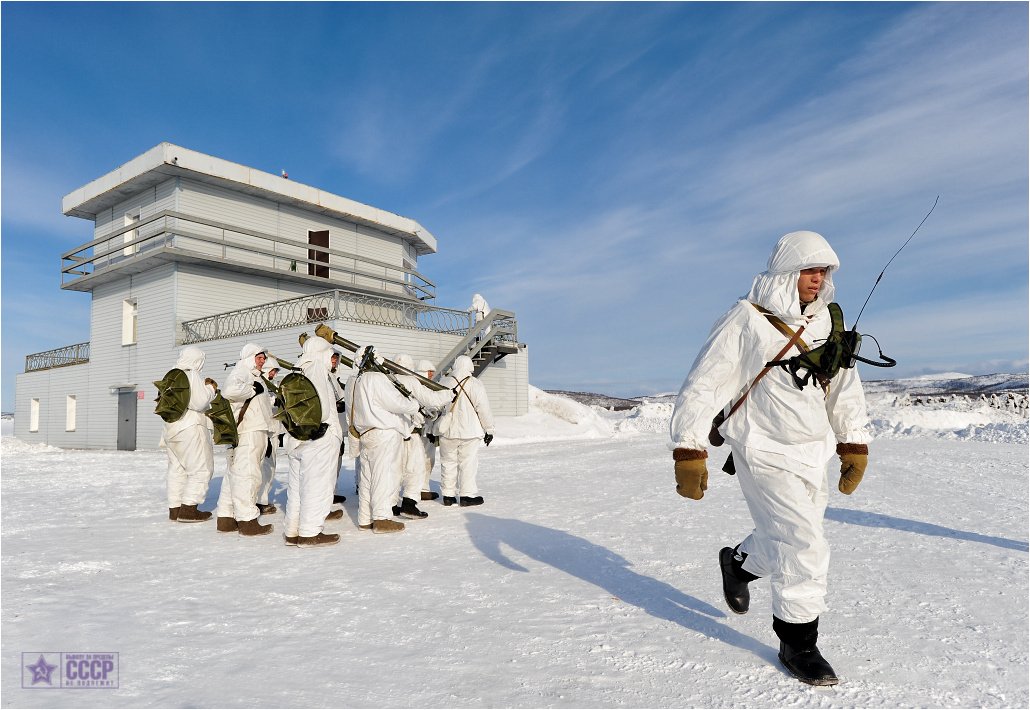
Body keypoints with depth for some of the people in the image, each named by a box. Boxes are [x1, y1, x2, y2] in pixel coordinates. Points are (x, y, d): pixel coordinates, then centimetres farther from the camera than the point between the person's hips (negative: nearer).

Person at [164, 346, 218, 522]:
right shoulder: (191, 375, -13)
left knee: (176, 469, 13)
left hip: (171, 428, 9)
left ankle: (174, 508, 16)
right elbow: (199, 403, -17)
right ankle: (188, 509, -7)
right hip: (189, 428, -9)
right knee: (200, 469, -3)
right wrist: (210, 389, -1)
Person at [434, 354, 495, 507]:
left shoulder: (443, 383, 0)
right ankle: (467, 495, 7)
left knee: (448, 462, 12)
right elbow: (484, 409, -8)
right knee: (468, 463, 5)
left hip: (447, 431, 3)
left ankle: (448, 495, 18)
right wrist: (489, 430, 3)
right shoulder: (475, 385, -9)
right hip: (469, 431, -3)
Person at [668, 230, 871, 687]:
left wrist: (854, 448, 13)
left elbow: (845, 389, 15)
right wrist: (689, 453, -18)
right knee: (803, 547, -6)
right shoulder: (746, 321, -15)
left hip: (814, 454, 7)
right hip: (767, 454, -7)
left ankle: (739, 563, 47)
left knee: (788, 539, 17)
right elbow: (702, 387, -15)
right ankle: (797, 644, 15)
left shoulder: (827, 324, 6)